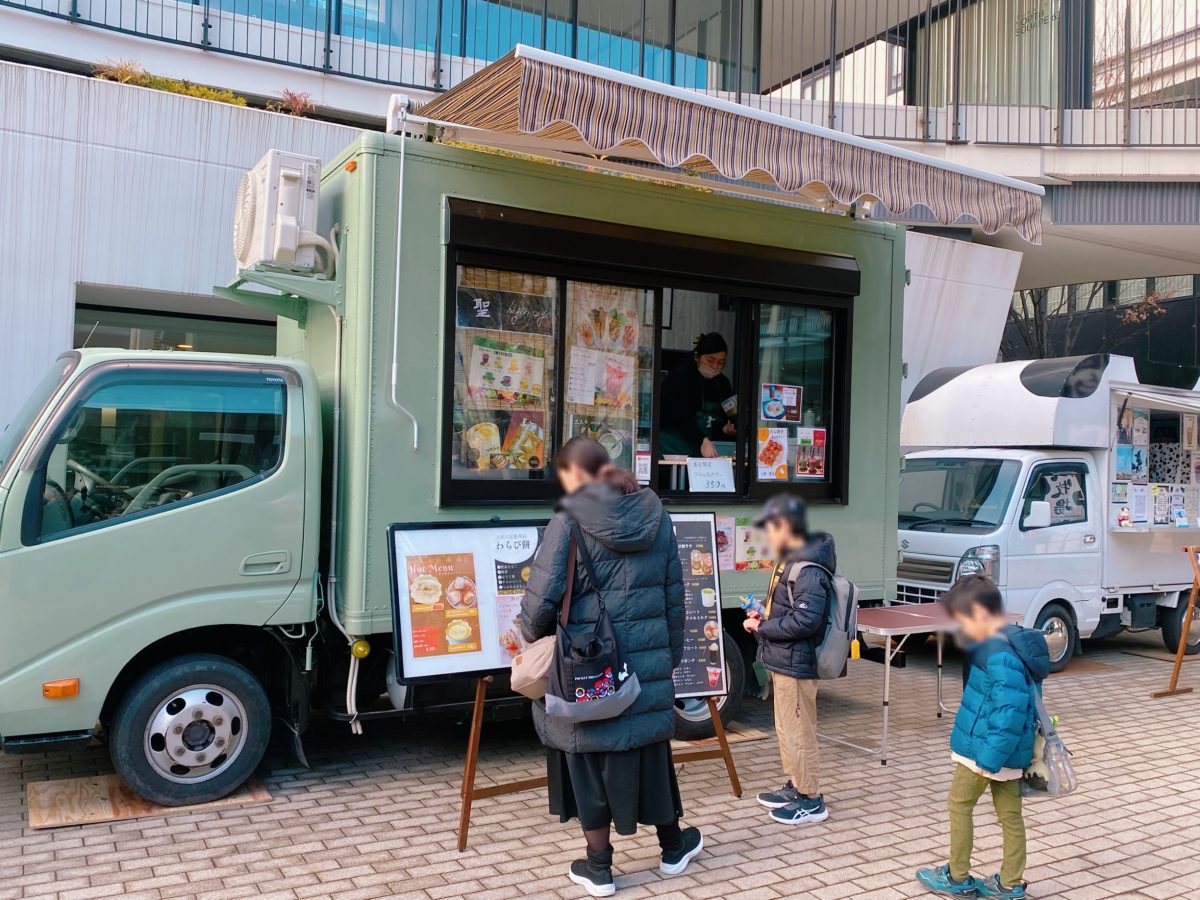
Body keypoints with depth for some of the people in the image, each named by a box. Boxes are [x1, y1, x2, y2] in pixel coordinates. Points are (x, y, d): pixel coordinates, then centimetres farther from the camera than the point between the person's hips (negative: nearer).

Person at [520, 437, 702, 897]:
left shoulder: (571, 520, -13)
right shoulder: (655, 516, 3)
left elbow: (542, 597, -15)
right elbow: (674, 596, 8)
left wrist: (534, 637, 6)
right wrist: (670, 655, 19)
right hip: (648, 661, 5)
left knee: (592, 759, 10)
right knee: (651, 753, 20)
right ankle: (673, 847, 36)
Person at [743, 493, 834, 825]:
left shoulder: (808, 570, -22)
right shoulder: (792, 562, 10)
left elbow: (805, 620, -28)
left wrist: (762, 627, -18)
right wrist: (764, 617, 4)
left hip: (795, 664, -10)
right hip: (784, 661, 10)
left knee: (798, 732, 0)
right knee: (786, 729, 19)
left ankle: (811, 800, 11)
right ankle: (795, 786, 32)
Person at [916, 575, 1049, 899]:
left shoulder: (1000, 655, -27)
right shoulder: (1016, 642, 6)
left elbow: (1009, 712, -30)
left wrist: (989, 757, -25)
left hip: (987, 748, -9)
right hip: (1006, 750, 9)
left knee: (959, 805, 8)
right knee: (1009, 814, 15)